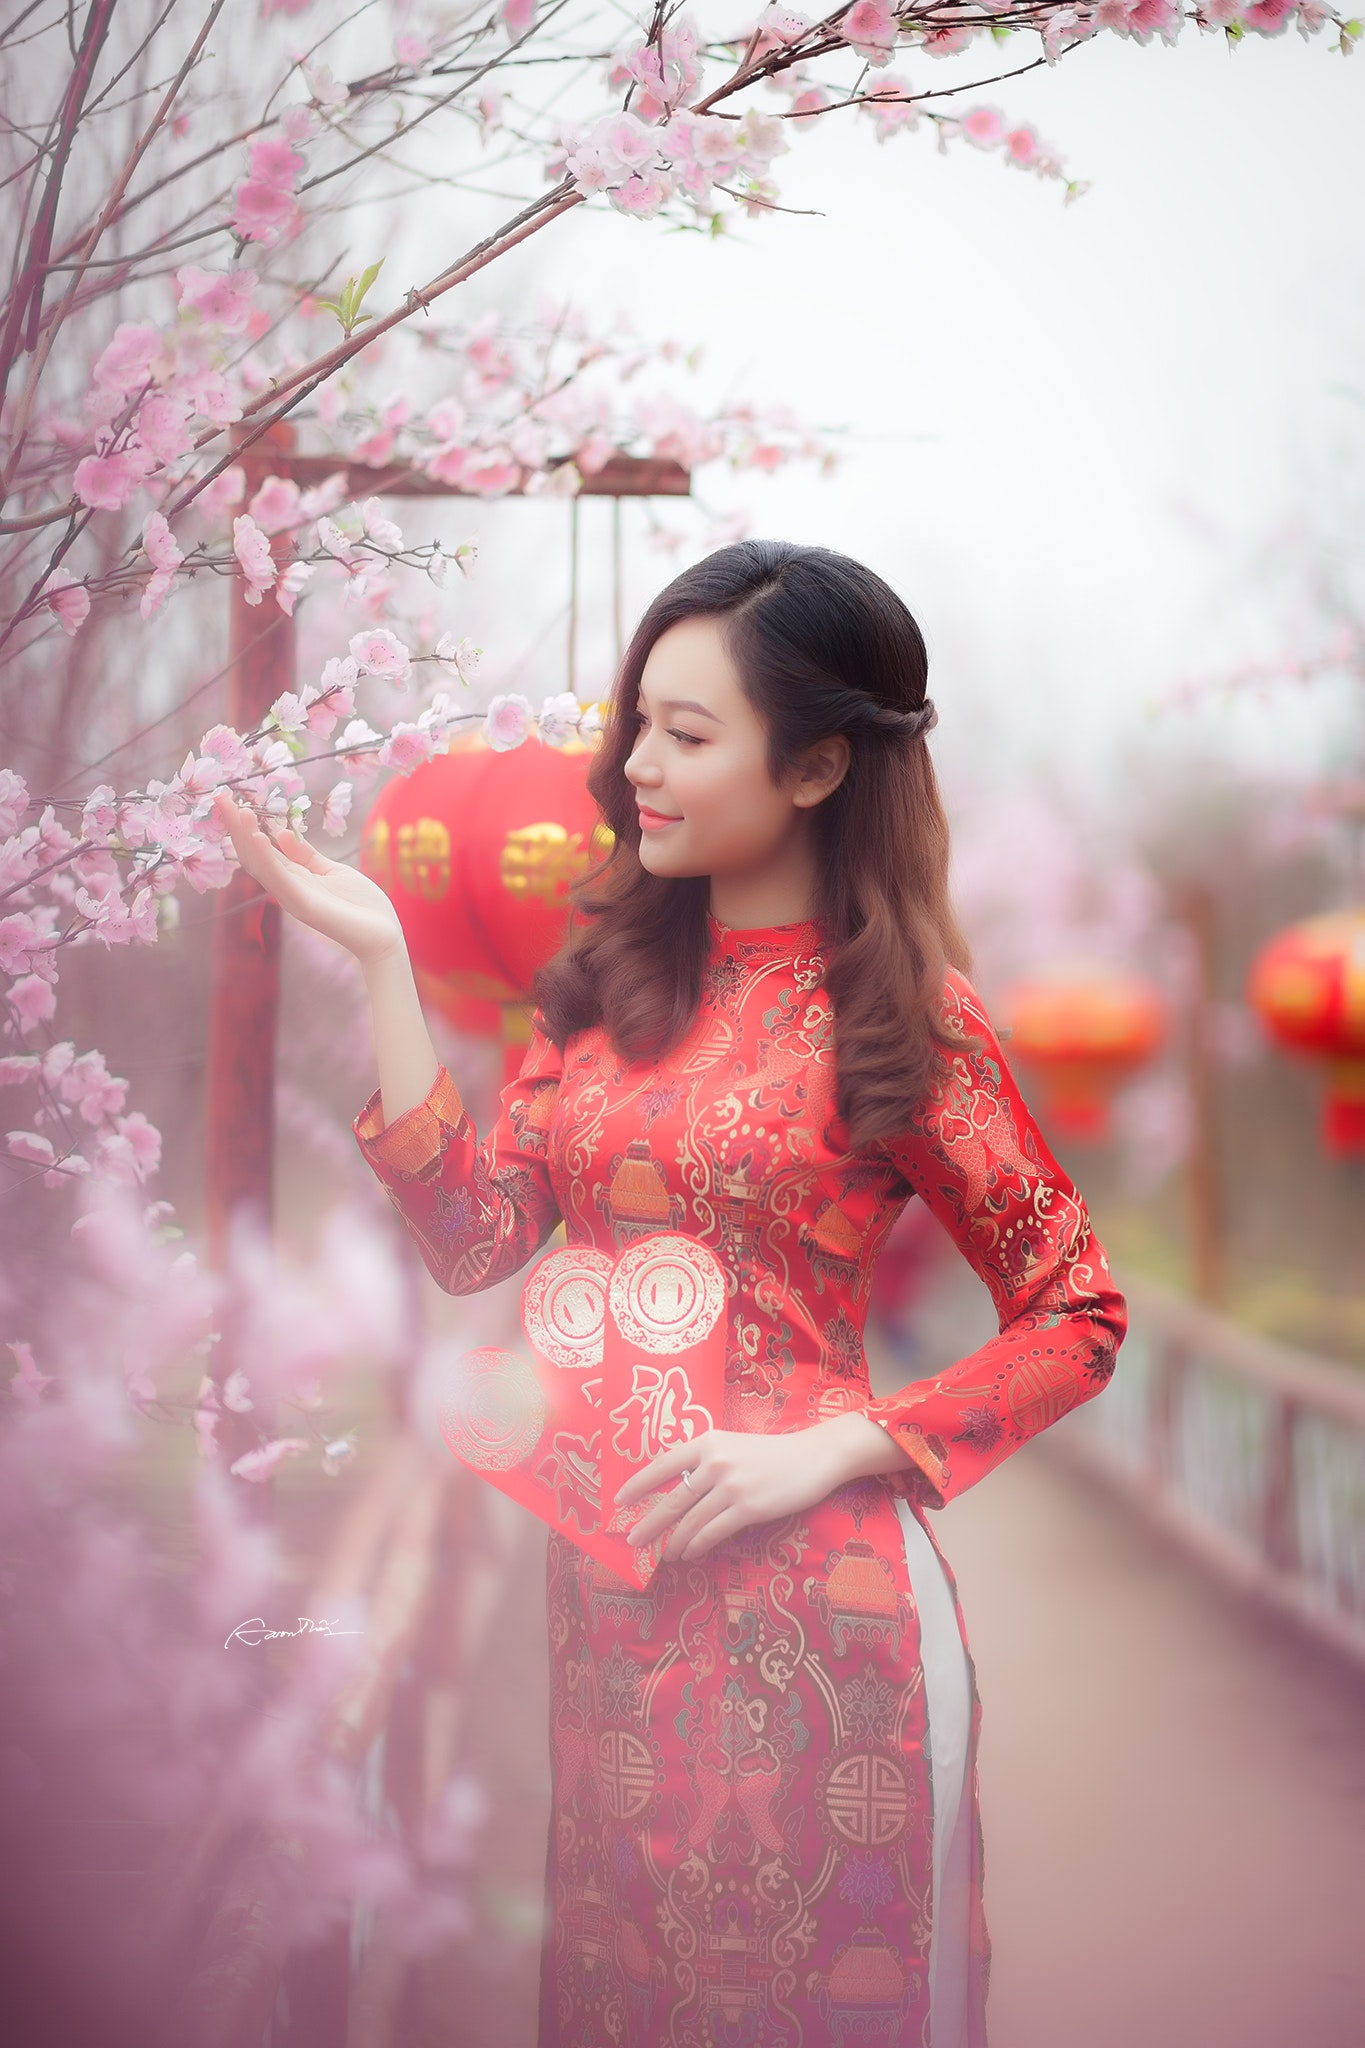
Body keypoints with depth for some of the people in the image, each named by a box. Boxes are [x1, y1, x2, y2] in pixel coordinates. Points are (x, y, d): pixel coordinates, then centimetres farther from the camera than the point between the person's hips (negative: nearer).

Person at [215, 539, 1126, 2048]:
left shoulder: (899, 1015, -7)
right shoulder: (611, 972, 7)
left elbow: (1077, 1319, -5)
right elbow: (475, 1237, -1)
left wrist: (822, 1453, -15)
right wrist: (380, 962, -5)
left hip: (803, 1599, -5)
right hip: (605, 1583, 5)